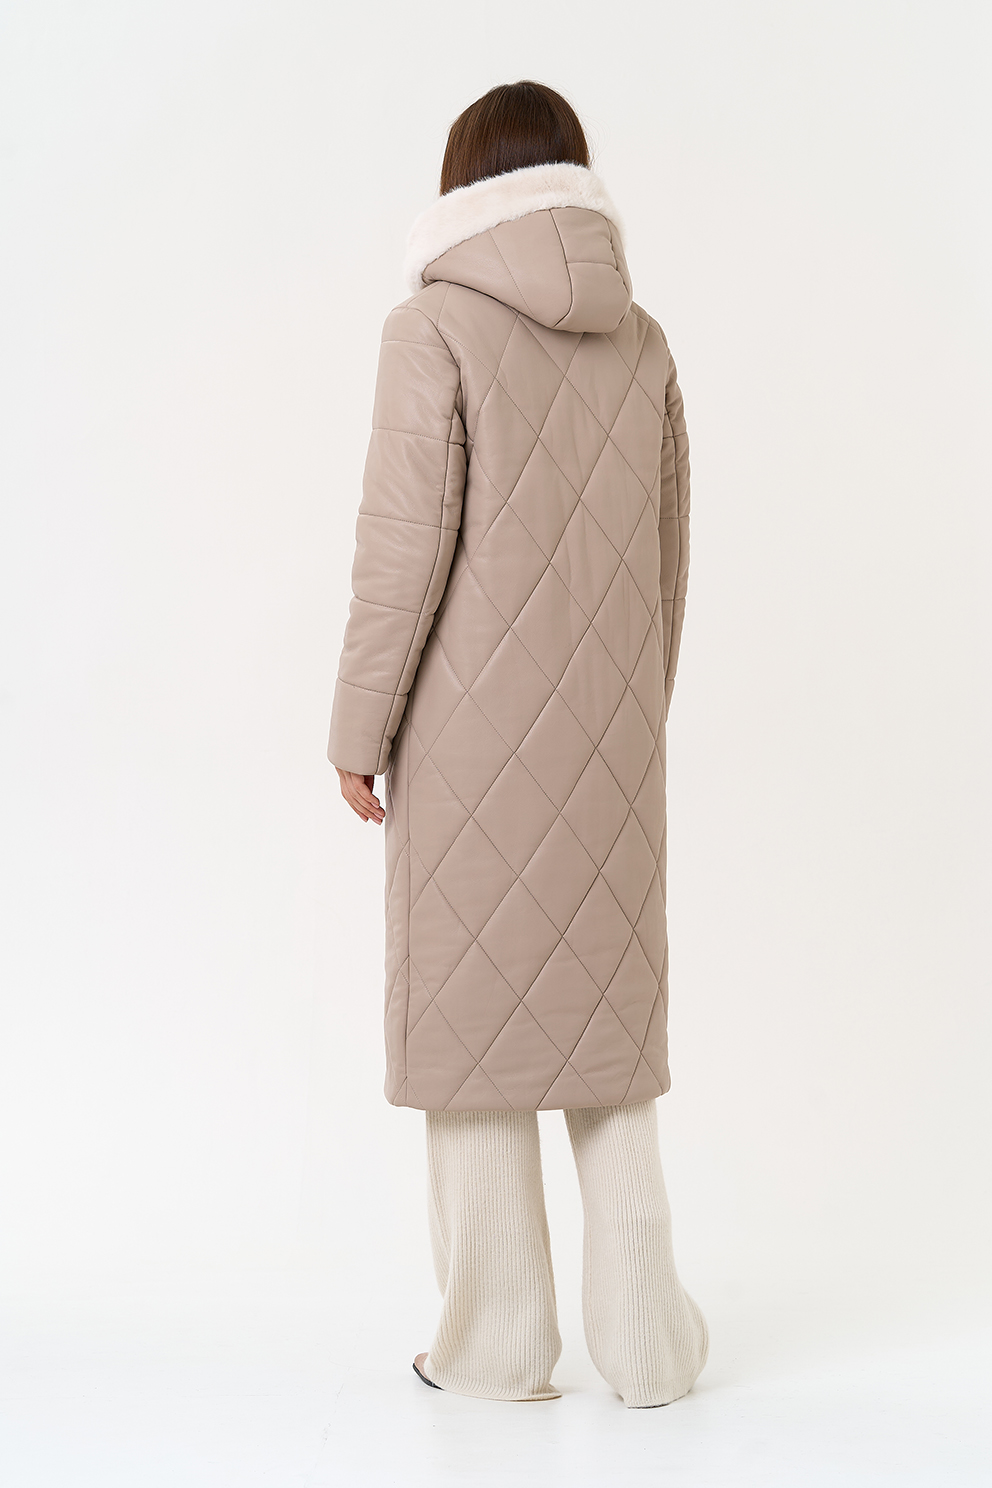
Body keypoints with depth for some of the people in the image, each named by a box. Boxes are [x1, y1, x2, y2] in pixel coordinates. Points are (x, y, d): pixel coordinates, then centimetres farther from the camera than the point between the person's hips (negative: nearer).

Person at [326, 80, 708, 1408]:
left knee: (472, 1016, 5)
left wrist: (358, 728, -5)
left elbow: (406, 541, -14)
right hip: (604, 735, 4)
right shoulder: (639, 342, 8)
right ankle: (645, 1336, 12)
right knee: (606, 1014, 12)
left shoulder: (436, 327, -8)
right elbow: (664, 557, 10)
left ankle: (500, 1340, 12)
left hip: (474, 730, -4)